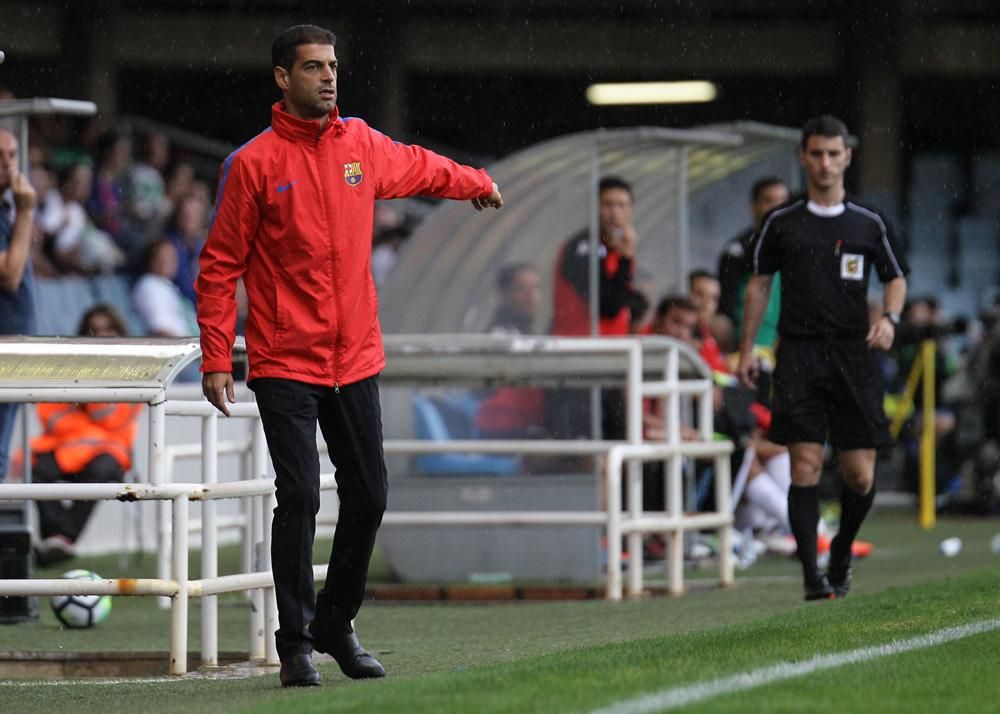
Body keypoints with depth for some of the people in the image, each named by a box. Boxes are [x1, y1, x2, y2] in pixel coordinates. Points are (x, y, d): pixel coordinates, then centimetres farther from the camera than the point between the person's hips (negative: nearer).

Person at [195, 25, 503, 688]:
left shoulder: (363, 145, 7)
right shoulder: (254, 162, -7)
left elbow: (422, 168, 30)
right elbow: (220, 267, -4)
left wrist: (478, 183, 47)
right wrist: (216, 359, -9)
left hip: (357, 359, 5)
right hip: (285, 363, -5)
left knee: (369, 496, 7)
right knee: (299, 499, -11)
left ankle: (337, 623, 25)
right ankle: (296, 642, -2)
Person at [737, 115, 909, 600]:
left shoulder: (869, 224, 7)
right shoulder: (781, 223, 7)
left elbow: (896, 277, 16)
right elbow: (759, 283, 14)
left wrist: (889, 317, -4)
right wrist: (747, 350, 11)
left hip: (854, 355, 1)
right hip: (798, 355, -1)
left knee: (860, 475, -1)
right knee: (805, 466, -11)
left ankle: (841, 554, 25)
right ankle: (812, 575, -8)